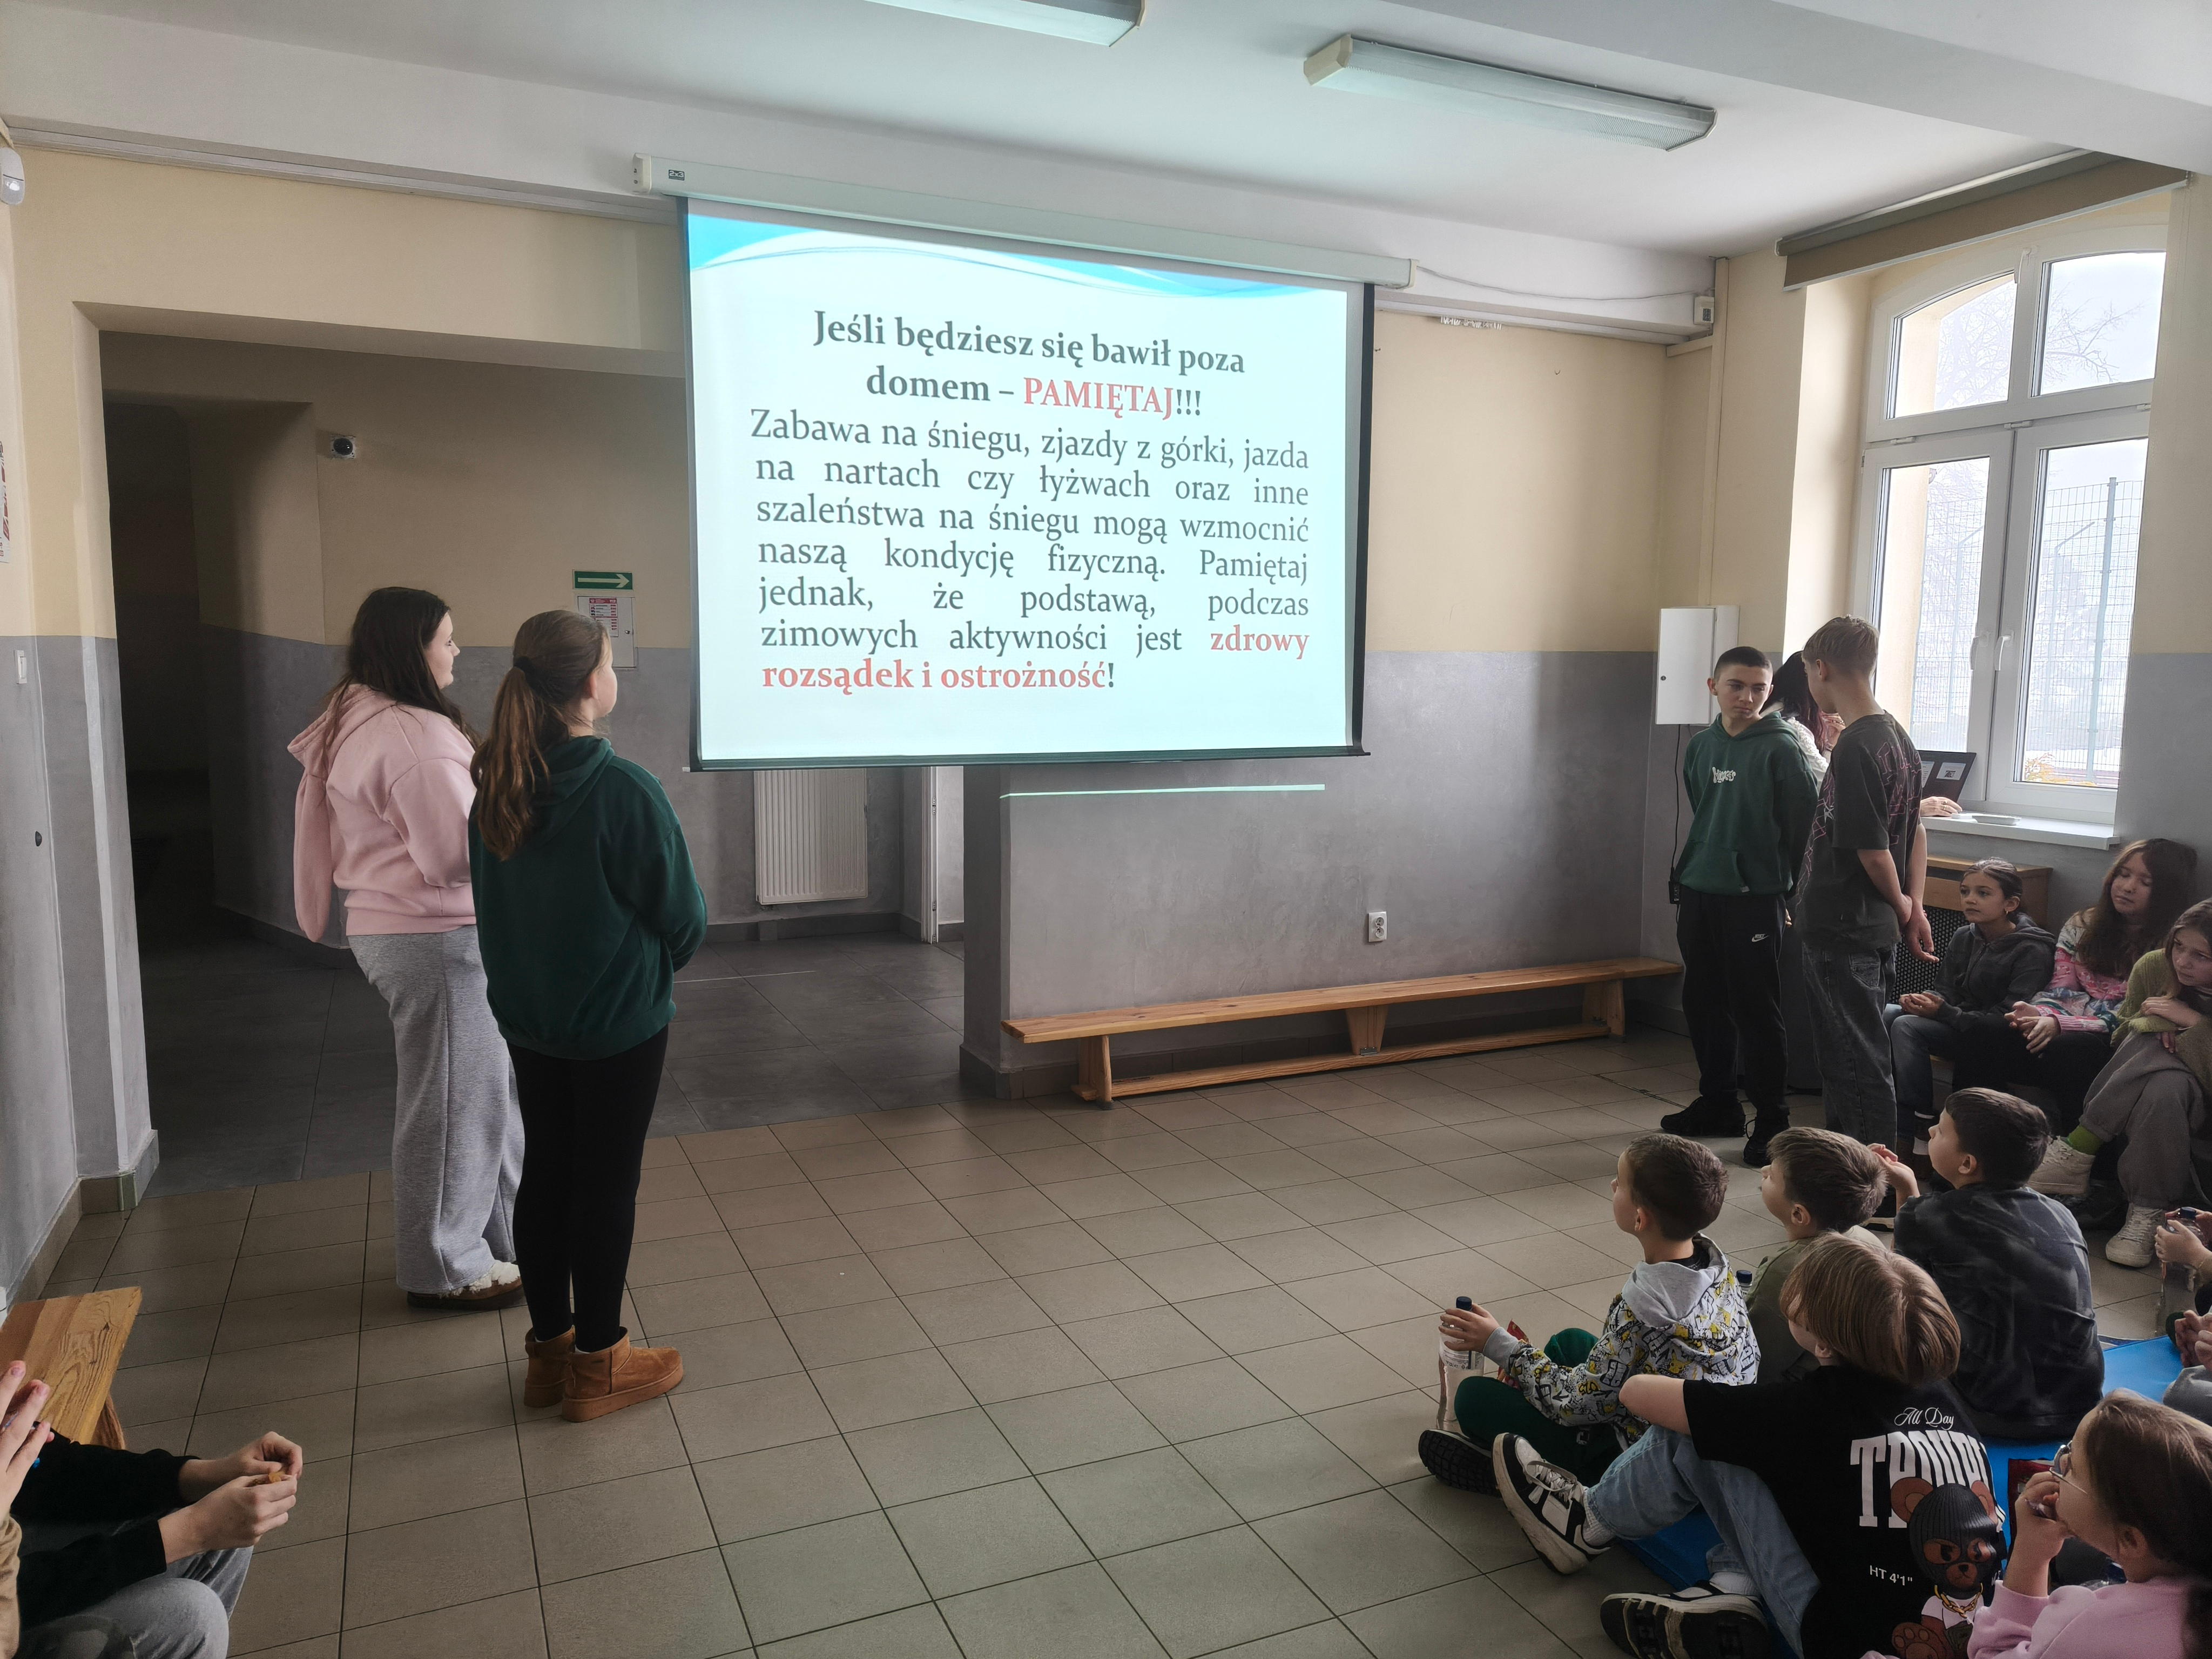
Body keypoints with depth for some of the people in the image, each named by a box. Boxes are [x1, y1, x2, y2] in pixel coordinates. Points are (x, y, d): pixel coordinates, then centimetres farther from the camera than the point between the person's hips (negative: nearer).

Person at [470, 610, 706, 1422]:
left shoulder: (494, 783, -3)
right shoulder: (625, 791, -23)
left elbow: (489, 895, 9)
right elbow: (682, 913, -14)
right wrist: (660, 963, 7)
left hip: (527, 1014, 7)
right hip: (619, 1020, -6)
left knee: (546, 1171, 17)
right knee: (608, 1181, 6)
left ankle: (550, 1347, 31)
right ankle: (597, 1365, 19)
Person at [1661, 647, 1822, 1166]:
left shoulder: (1781, 749, -10)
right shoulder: (1701, 746, 9)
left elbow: (1808, 821, -8)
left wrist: (1786, 879, -3)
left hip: (1753, 897, -6)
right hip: (1698, 892, 7)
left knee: (1756, 1012, -3)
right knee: (1703, 1004, 14)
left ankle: (1772, 1121, 8)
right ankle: (1717, 1104, 28)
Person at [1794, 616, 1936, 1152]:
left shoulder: (1855, 748, -20)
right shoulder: (1897, 737, 10)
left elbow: (1871, 849, -20)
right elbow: (1914, 830, 17)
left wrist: (1902, 905, -2)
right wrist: (1913, 908, 14)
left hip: (1843, 932, -10)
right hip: (1876, 930, 10)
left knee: (1858, 1059, 0)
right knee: (1848, 1054, 19)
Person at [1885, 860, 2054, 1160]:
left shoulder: (2033, 950, -14)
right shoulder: (1963, 938, 8)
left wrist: (1943, 1012, -24)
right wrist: (1923, 1001, -11)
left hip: (2001, 1045, -7)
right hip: (1958, 1022, 7)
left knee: (1907, 1027, -29)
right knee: (1884, 1014, -16)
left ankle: (1921, 1135, -25)